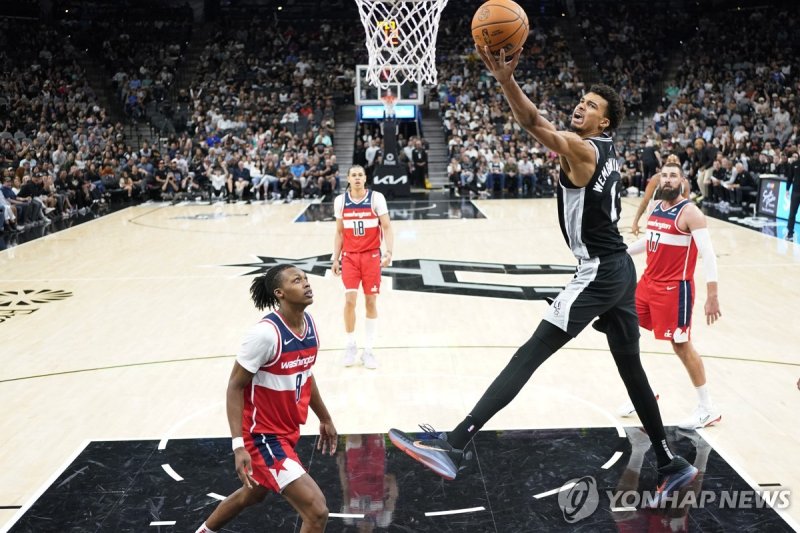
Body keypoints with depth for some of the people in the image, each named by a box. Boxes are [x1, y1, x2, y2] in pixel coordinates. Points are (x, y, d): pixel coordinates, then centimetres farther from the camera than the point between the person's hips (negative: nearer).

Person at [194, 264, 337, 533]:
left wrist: (325, 419, 22)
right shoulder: (265, 333, -26)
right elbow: (234, 387, -19)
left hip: (286, 432, 9)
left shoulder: (309, 323, -1)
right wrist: (238, 446, -24)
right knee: (317, 511, -15)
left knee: (253, 494, 31)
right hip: (263, 435, -9)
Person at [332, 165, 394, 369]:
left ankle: (368, 350, 13)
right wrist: (335, 259, 6)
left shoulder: (376, 198, -5)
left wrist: (389, 252, -22)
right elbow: (339, 232, 10)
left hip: (372, 255, -1)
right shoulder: (340, 201, 3)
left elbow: (387, 227, -8)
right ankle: (350, 346, 12)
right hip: (349, 256, 1)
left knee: (371, 301, 2)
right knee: (350, 300, -8)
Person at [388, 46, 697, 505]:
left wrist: (506, 80, -43)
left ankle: (455, 446, -22)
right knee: (631, 367, 19)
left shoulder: (582, 150, -13)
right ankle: (673, 464, 30)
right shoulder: (608, 150, 14)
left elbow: (536, 125, -30)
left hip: (599, 273, -10)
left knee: (531, 354, -17)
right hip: (620, 268, 10)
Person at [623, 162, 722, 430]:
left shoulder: (690, 212, -14)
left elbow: (707, 253, -20)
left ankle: (708, 409, 12)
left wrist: (712, 295, -27)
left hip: (675, 288, -8)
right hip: (648, 283, 8)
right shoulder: (656, 207, 9)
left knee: (682, 346, -3)